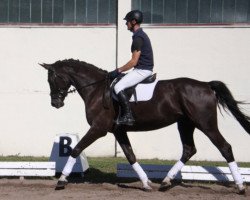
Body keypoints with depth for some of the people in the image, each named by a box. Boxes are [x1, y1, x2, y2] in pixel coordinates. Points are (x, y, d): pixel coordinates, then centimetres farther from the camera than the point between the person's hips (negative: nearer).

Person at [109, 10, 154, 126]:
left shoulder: (138, 38, -16)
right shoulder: (142, 35, 17)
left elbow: (134, 61, -19)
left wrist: (118, 71, -12)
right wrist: (120, 71, 22)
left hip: (142, 70, -11)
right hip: (145, 69, 11)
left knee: (118, 87, -19)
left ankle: (127, 116, -23)